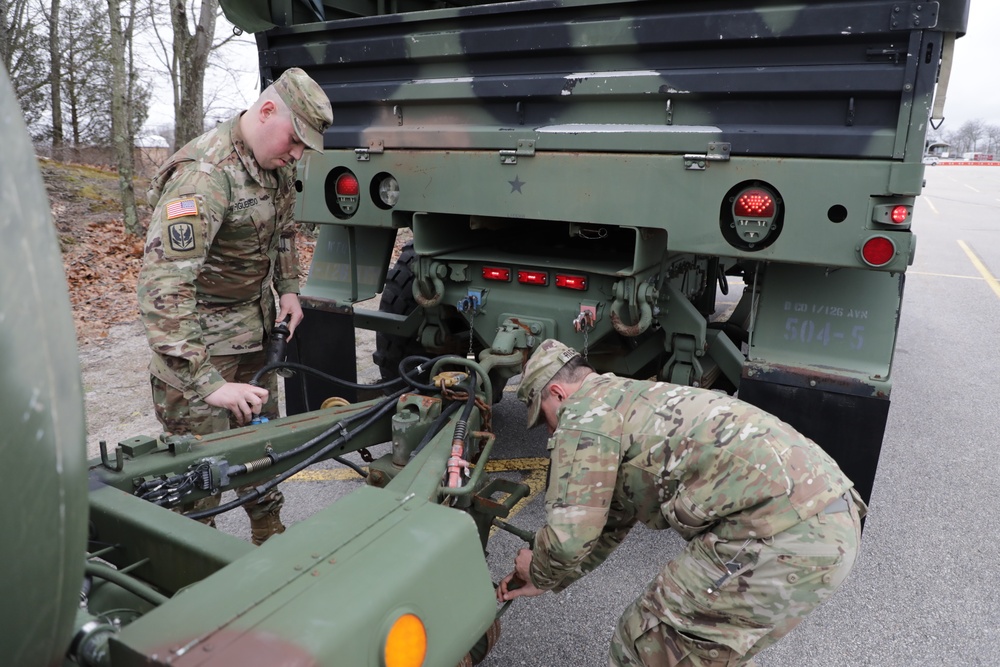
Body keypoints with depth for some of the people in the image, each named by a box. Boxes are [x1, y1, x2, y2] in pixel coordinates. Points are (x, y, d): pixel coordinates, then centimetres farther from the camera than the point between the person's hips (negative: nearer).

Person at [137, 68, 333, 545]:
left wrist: (288, 289, 8)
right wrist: (208, 384, -40)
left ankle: (271, 540, 37)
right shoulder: (205, 174, -29)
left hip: (256, 323, 8)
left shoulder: (277, 162, -2)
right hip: (199, 334, -8)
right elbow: (161, 286, -36)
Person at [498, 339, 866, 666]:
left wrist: (538, 571, 17)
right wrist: (543, 582, 39)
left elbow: (568, 535, -6)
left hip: (785, 536, -10)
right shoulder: (629, 402, 26)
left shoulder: (584, 414, -2)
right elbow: (610, 523, 34)